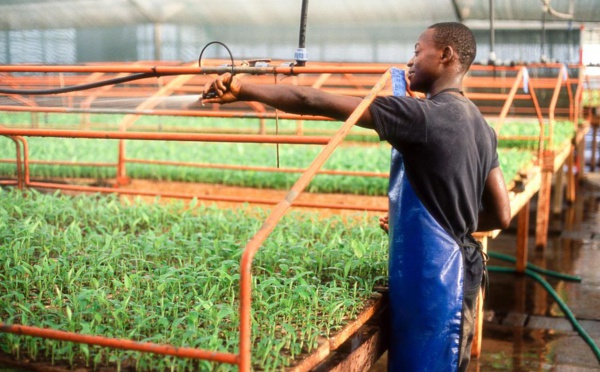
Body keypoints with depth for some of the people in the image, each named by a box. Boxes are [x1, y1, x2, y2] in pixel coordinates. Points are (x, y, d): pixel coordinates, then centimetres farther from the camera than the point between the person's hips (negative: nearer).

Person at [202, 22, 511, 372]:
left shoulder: (425, 115, -19)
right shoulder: (480, 125, 8)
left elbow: (316, 102, -20)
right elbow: (501, 215, 11)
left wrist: (242, 90, -12)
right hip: (456, 273, 9)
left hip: (433, 281, -9)